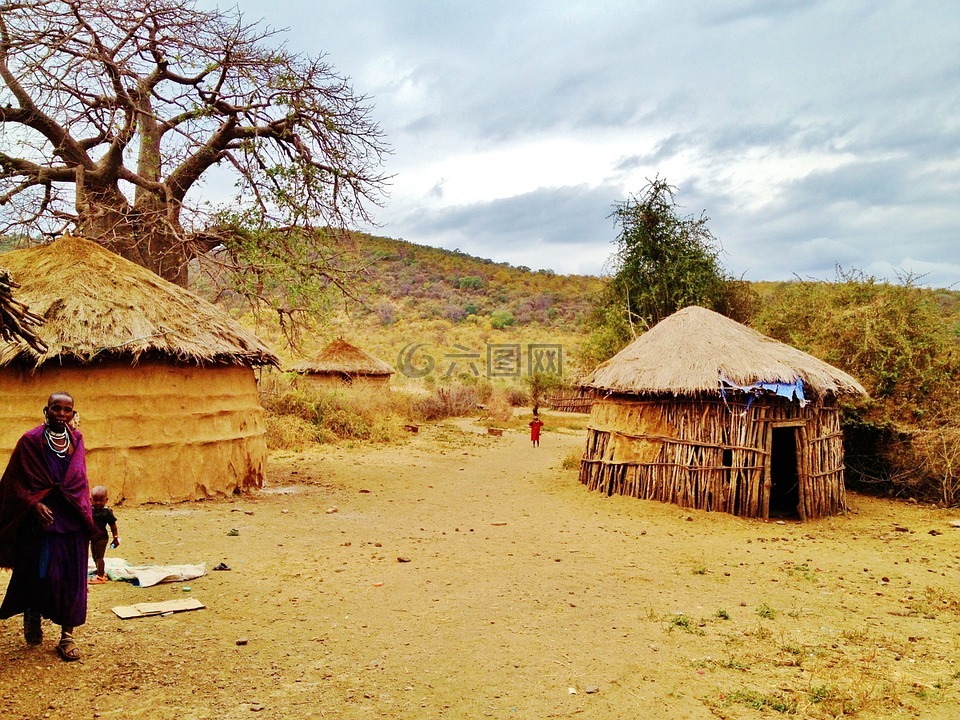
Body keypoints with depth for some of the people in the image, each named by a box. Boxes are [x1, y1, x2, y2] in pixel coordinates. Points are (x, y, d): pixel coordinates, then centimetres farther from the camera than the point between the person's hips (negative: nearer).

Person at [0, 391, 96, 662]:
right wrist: (35, 505, -19)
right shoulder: (31, 441, -7)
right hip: (42, 518, -3)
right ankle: (32, 614, 31)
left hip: (73, 521, 4)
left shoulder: (76, 440, 6)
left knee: (72, 579, 3)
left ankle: (67, 636, 13)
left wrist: (86, 516, 10)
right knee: (43, 575, -2)